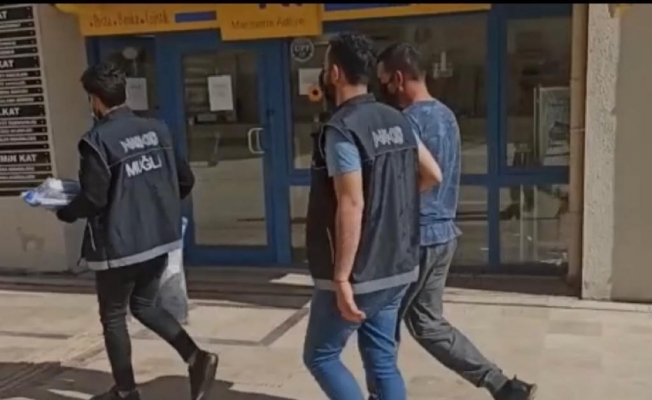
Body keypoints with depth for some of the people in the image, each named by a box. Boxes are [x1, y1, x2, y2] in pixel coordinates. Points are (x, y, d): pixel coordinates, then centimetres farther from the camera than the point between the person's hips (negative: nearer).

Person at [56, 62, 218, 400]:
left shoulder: (98, 141, -16)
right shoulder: (156, 130, 3)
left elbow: (93, 200, -18)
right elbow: (185, 179, 7)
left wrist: (65, 213, 3)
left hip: (118, 245, -6)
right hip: (160, 238, 6)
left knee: (113, 317, 13)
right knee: (144, 305, 22)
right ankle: (196, 357, 7)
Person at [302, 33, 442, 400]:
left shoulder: (342, 129, -18)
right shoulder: (397, 121, 7)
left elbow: (351, 207, -24)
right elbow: (433, 175, 14)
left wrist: (341, 279, -21)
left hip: (358, 275, -8)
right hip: (396, 269, 8)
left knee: (320, 356, 10)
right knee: (383, 362, 16)